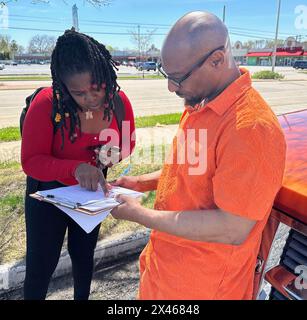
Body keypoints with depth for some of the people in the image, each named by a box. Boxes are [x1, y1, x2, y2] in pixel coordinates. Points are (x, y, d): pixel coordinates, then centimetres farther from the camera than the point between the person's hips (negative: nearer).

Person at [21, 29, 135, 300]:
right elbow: (31, 161, -24)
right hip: (48, 192, -3)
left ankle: (82, 297, 54)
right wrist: (76, 168, -42)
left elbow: (128, 140, 1)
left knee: (84, 256, 25)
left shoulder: (118, 100, -16)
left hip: (93, 192, 4)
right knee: (41, 266, 9)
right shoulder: (47, 103, -27)